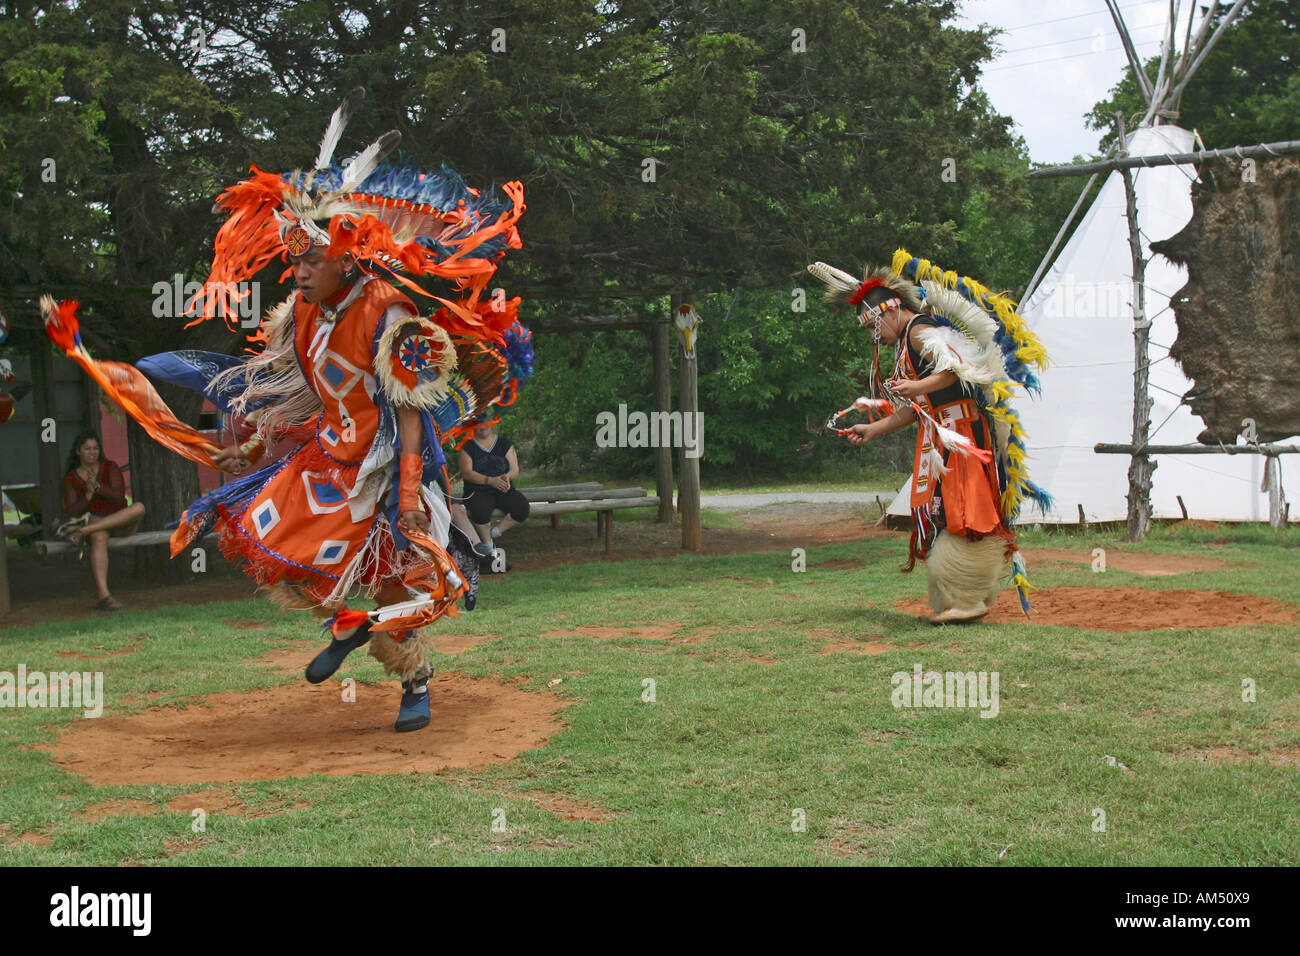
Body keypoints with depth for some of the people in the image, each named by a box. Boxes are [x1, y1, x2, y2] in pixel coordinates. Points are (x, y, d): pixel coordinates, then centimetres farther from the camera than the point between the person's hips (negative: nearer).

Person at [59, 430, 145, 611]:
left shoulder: (110, 468, 7)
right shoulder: (71, 479, 8)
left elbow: (119, 497, -7)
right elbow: (71, 511, -1)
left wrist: (98, 487, -21)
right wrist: (88, 495, -15)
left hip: (121, 523, 1)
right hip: (95, 520, -1)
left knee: (139, 508, -32)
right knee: (99, 538, -38)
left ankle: (83, 529, -36)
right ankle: (102, 595, -53)